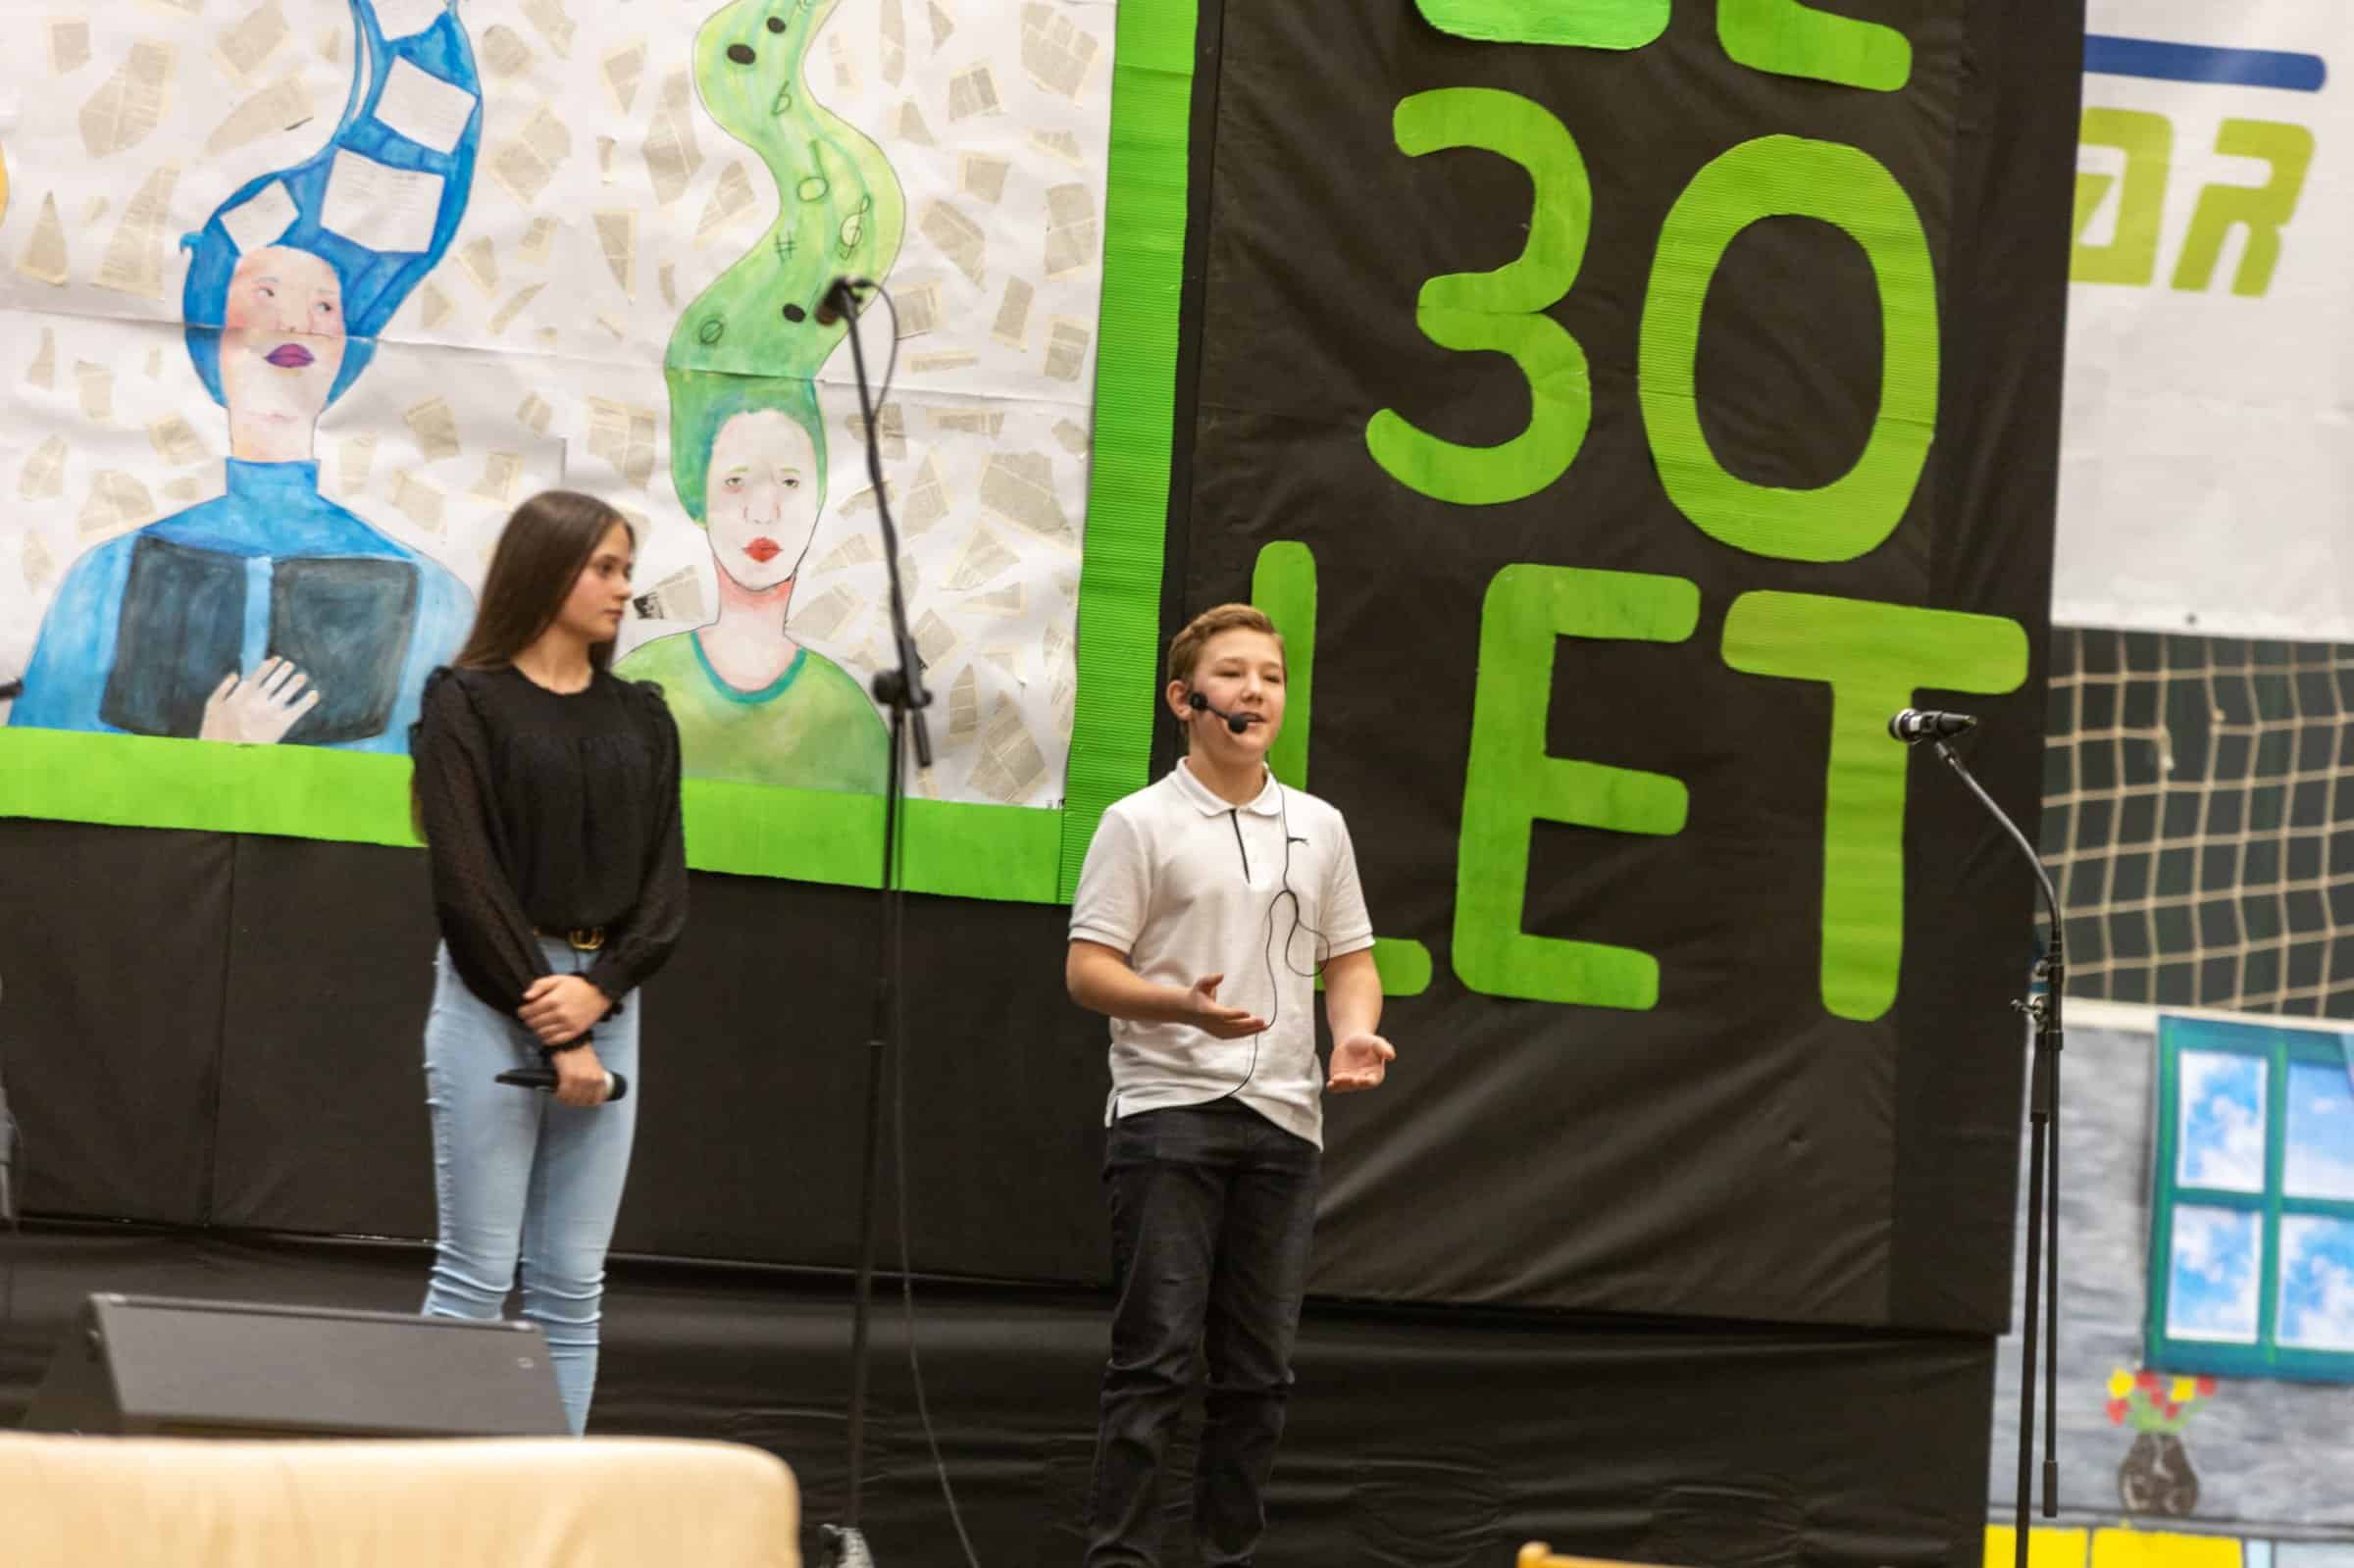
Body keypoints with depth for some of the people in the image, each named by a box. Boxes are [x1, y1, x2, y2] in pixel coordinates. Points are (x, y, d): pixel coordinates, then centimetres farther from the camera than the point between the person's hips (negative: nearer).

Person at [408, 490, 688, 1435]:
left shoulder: (641, 719, 12)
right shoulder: (466, 704, -3)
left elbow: (665, 882, 6)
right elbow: (466, 878, -9)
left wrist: (597, 993, -11)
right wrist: (551, 1033, -13)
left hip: (605, 1005, 5)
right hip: (493, 1000, -4)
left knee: (572, 1286, 4)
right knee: (476, 1274, -4)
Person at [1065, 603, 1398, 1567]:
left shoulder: (1319, 827, 14)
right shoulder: (1141, 824, -1)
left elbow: (1349, 956, 19)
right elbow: (1087, 971, -5)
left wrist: (1356, 1030, -3)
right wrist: (1184, 1005, -23)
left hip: (1282, 1118, 5)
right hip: (1168, 1113, -5)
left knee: (1260, 1367, 6)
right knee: (1156, 1356, -9)